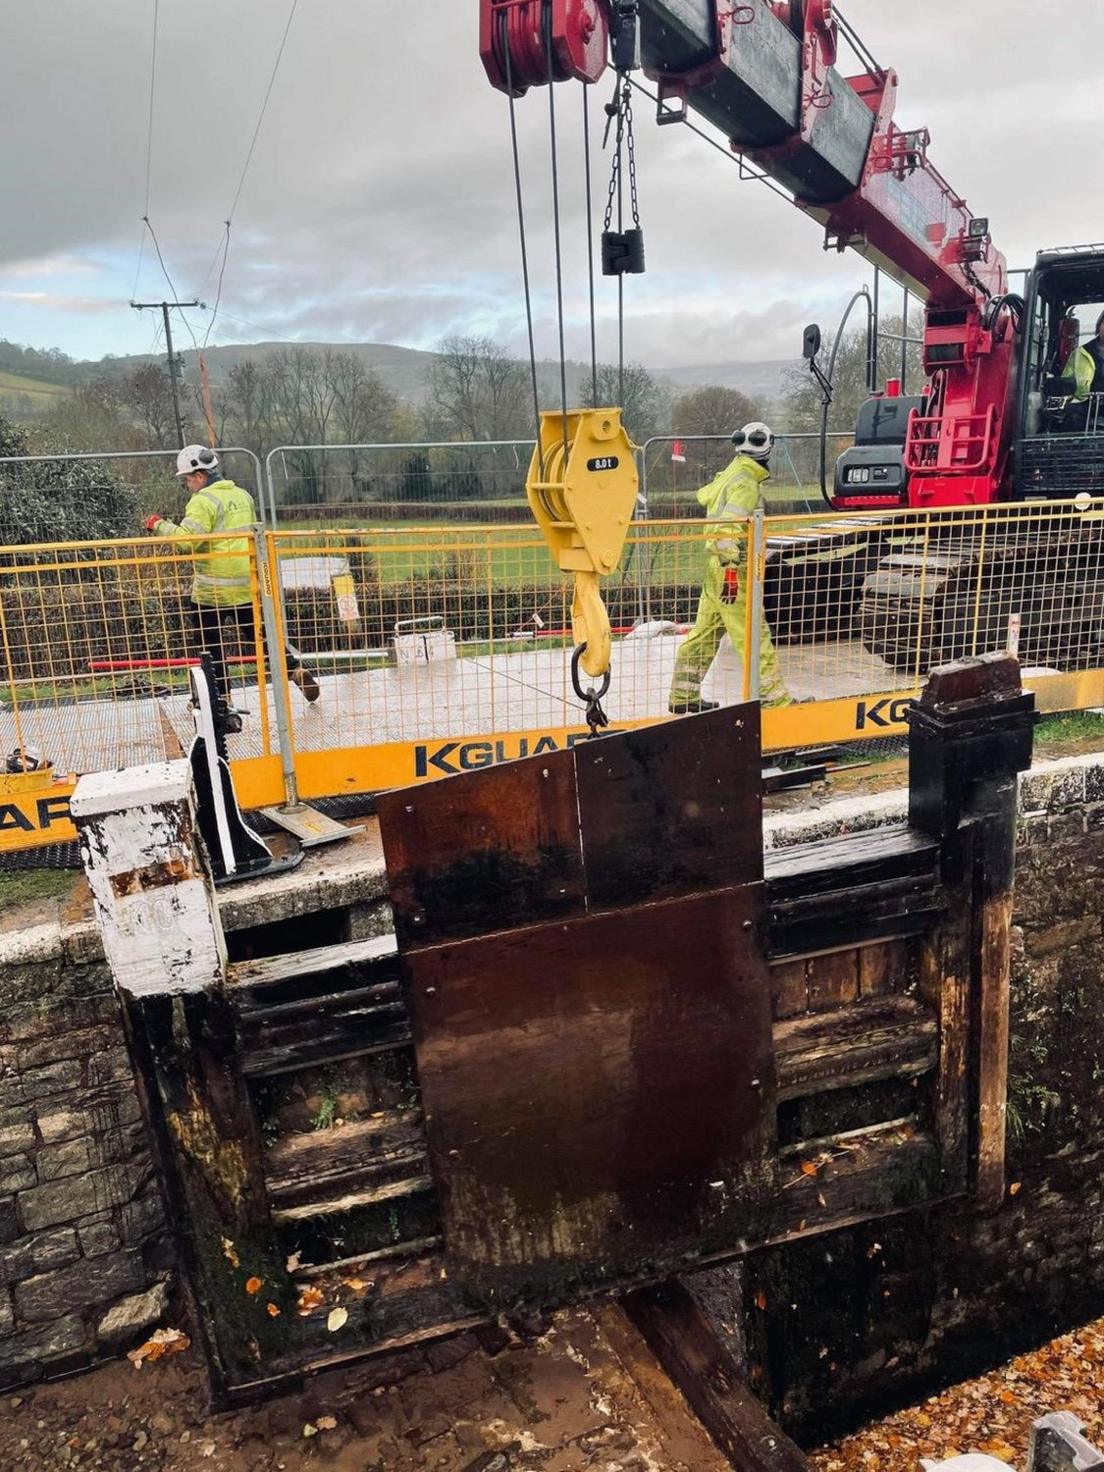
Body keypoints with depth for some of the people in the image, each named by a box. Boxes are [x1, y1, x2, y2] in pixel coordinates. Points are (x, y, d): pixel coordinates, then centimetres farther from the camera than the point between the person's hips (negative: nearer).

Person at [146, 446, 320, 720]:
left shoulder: (203, 501, -12)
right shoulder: (243, 496, 11)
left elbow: (186, 539, -22)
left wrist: (159, 525, -7)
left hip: (213, 589, -7)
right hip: (247, 585, 7)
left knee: (211, 647, 3)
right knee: (259, 635, 22)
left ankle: (223, 705, 3)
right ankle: (296, 668, 13)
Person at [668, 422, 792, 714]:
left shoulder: (730, 474, 15)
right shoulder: (746, 483, -13)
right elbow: (728, 527, -23)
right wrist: (730, 569, -28)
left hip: (716, 567, 10)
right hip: (731, 568, -10)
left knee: (705, 633, 13)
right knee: (753, 636, -6)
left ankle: (682, 698, 19)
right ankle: (774, 700, -2)